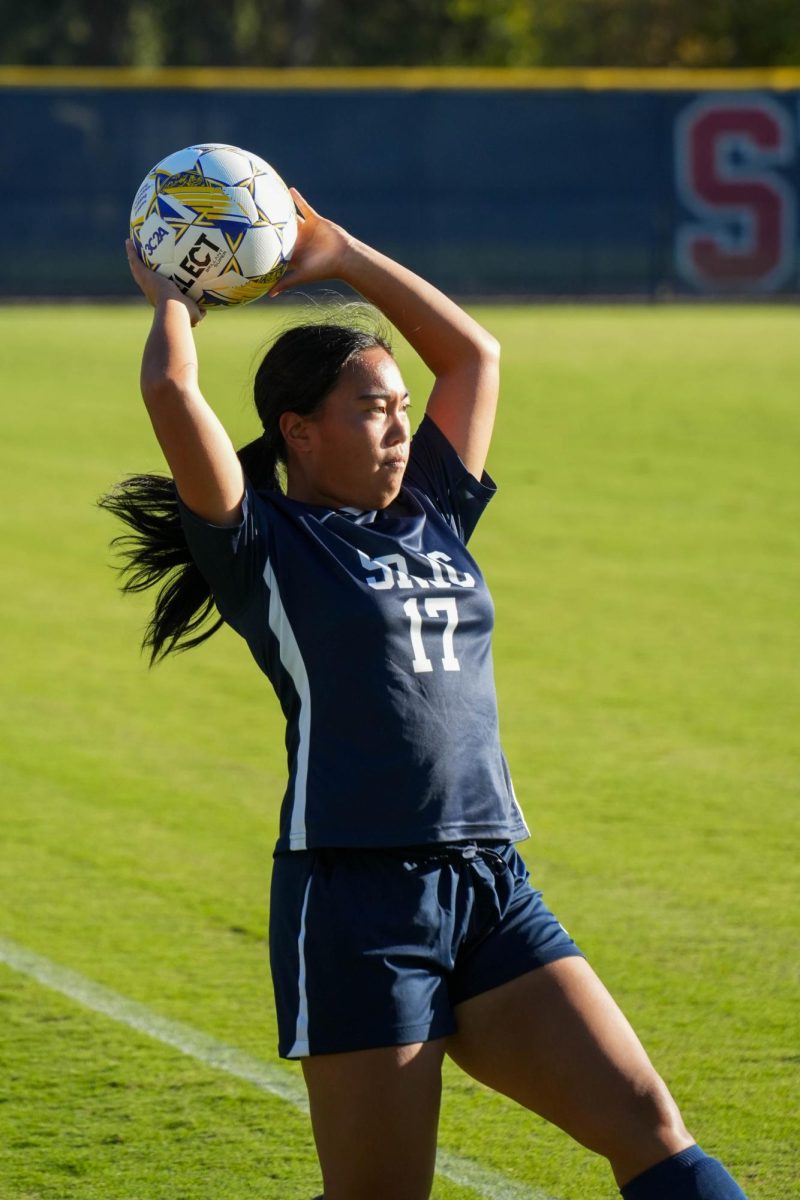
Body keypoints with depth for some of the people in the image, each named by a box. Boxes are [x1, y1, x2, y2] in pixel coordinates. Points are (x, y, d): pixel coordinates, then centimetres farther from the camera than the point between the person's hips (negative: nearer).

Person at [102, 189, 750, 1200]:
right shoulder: (267, 546, 1)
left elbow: (472, 351, 28)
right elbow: (170, 393, -11)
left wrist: (340, 254, 27)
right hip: (356, 897, -6)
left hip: (493, 890, 6)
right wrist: (172, 302, 9)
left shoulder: (430, 517, 19)